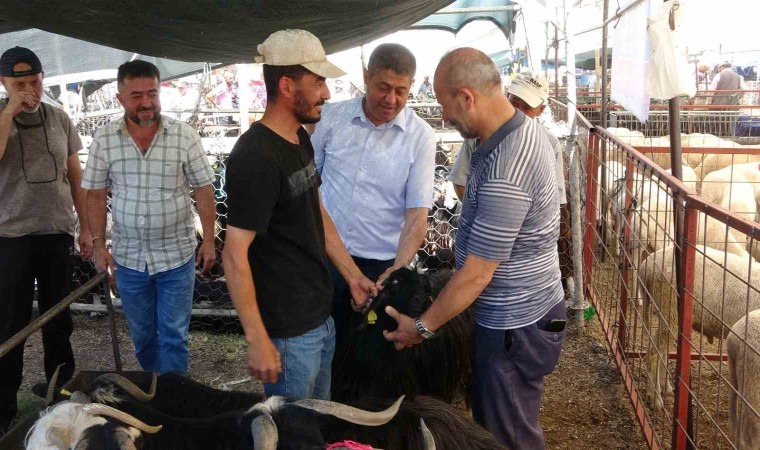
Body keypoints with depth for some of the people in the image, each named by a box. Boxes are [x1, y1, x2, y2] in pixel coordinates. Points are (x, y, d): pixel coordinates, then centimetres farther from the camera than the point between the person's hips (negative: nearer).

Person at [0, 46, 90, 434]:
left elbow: (75, 176, 10)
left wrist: (86, 226, 9)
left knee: (58, 316, 13)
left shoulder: (59, 119, 5)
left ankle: (61, 388, 29)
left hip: (58, 233, 3)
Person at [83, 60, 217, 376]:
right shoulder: (104, 140, -5)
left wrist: (209, 240, -5)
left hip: (177, 256, -2)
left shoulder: (184, 136, -10)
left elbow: (203, 191, -4)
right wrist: (99, 245, -1)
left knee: (173, 336, 6)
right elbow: (96, 196, 2)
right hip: (128, 258, 2)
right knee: (142, 335, 18)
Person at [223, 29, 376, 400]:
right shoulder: (255, 159, -22)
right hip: (288, 331, -8)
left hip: (321, 315, 9)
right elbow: (235, 255, -22)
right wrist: (258, 342, -21)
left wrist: (352, 274, 16)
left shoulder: (300, 139, 6)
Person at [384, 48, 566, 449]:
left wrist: (422, 327, -11)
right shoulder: (525, 129, -1)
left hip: (515, 327, -9)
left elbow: (475, 275, -24)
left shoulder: (504, 175, -32)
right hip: (524, 311, 9)